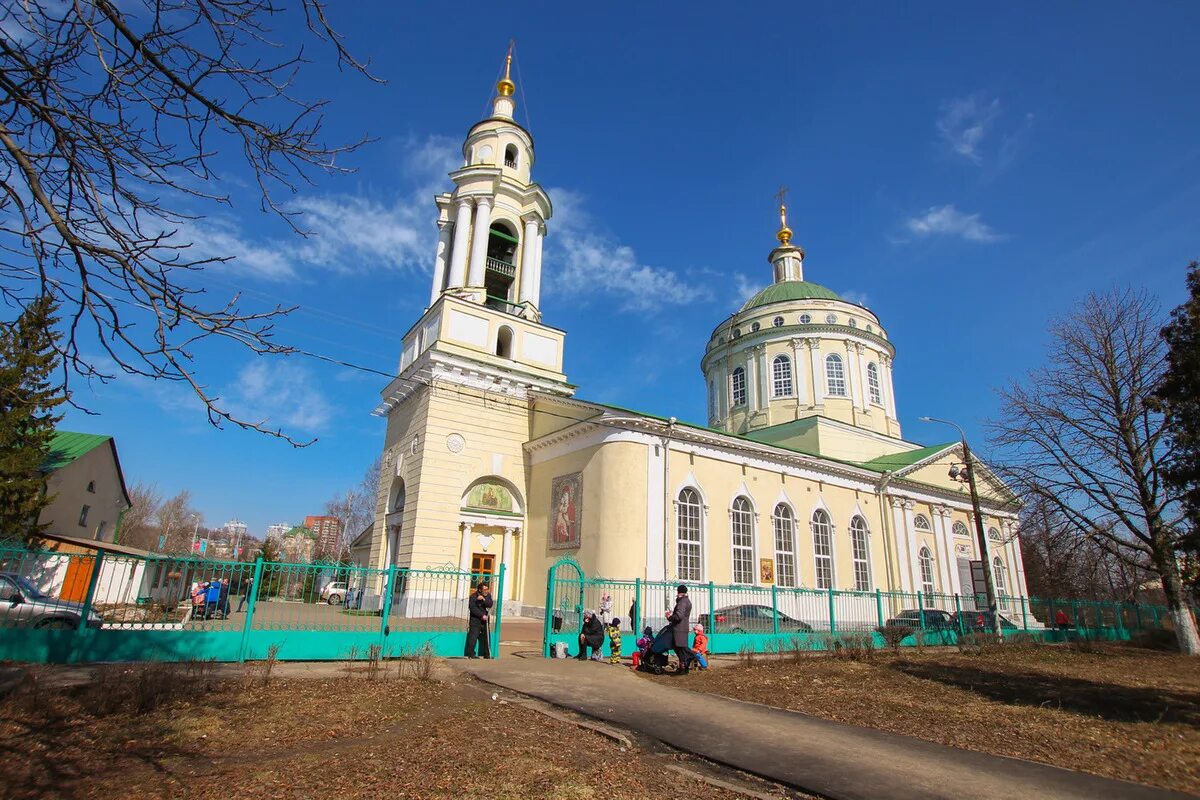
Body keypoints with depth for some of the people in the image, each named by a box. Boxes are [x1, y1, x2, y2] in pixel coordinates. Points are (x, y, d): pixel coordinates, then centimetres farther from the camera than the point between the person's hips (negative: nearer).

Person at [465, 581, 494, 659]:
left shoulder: (488, 595, 7)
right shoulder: (473, 597, -9)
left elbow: (490, 604, -7)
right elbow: (473, 608, -16)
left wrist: (484, 599, -24)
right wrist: (482, 615, -18)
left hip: (485, 620, 5)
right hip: (475, 620, -5)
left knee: (486, 637, 7)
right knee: (473, 636, -9)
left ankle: (487, 654, 16)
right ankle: (471, 654, 0)